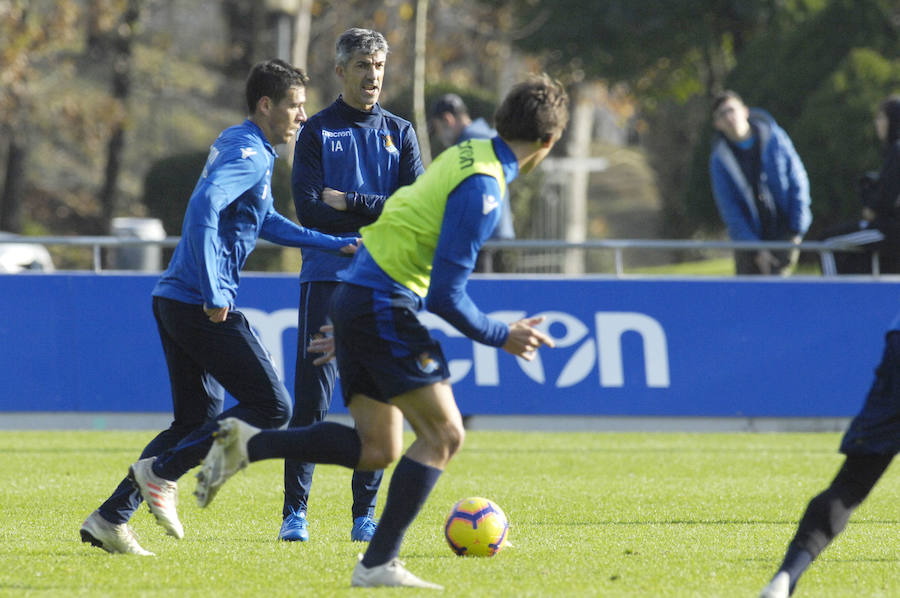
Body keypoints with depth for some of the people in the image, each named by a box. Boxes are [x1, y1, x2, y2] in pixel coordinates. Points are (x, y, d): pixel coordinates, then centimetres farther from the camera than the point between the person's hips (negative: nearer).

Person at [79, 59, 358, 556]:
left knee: (198, 420, 15)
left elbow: (264, 221, 33)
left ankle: (109, 518, 11)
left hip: (174, 303, 10)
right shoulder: (248, 154, -12)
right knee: (272, 407, -7)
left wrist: (331, 244, 29)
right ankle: (161, 472, -7)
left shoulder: (242, 146, 20)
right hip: (200, 306, -10)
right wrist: (214, 295, -27)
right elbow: (204, 206, -28)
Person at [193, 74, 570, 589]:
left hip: (358, 296, 9)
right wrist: (502, 337, -5)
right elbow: (446, 295, -20)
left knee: (377, 449, 9)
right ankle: (379, 564, -7)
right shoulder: (483, 188, -17)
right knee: (443, 435, -5)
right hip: (383, 306, -9)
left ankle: (247, 444, 5)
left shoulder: (469, 157, 14)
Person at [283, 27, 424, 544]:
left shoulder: (399, 133, 13)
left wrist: (350, 202, -9)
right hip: (327, 276, -2)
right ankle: (295, 511, -6)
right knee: (313, 396, -8)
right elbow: (309, 210, -7)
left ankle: (366, 514, 6)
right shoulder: (317, 132, 6)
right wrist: (377, 217, -10)